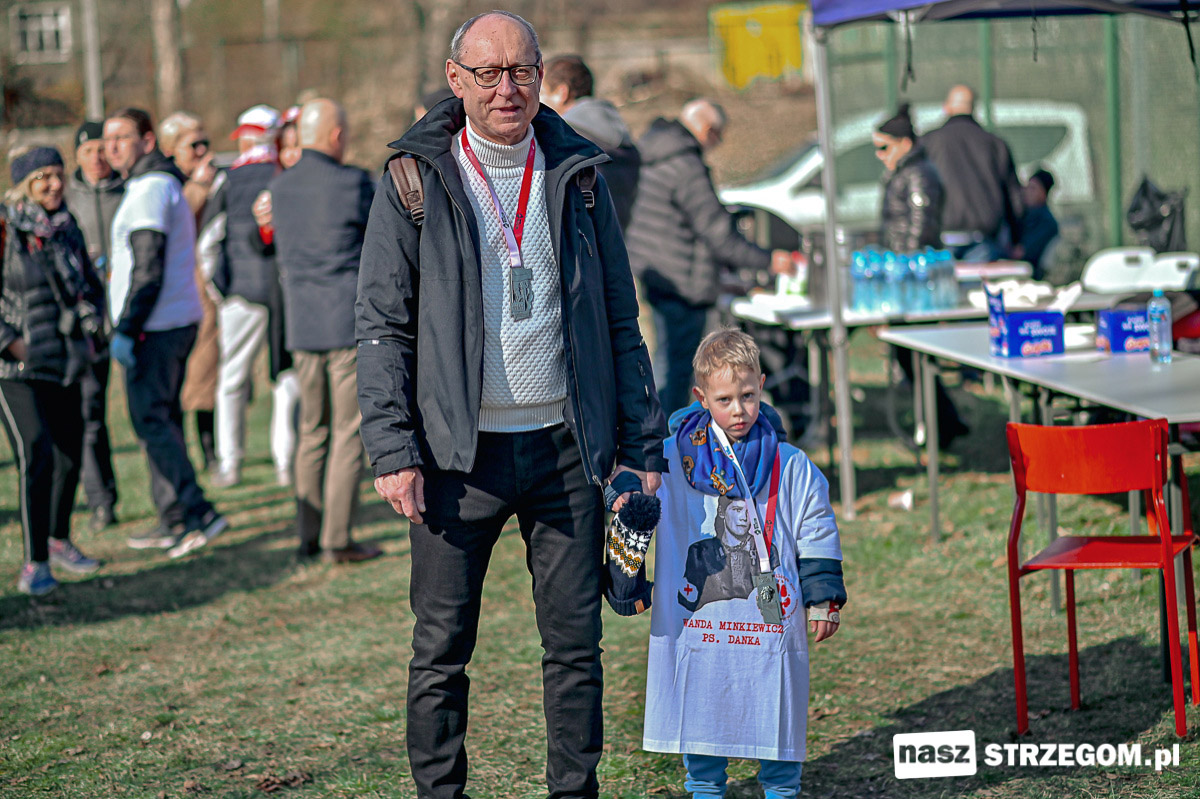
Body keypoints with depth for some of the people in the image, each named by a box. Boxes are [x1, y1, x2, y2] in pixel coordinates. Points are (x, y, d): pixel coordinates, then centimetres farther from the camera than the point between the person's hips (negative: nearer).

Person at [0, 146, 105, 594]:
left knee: (70, 455, 12)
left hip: (64, 363, 6)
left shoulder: (66, 229, 9)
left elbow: (91, 286, 24)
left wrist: (92, 329, 9)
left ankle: (57, 540, 34)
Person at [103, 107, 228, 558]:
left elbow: (149, 268, -20)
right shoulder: (165, 185, 18)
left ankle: (198, 514, -11)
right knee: (162, 420, 13)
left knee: (150, 420, -8)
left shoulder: (150, 189, -14)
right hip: (179, 319, 10)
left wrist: (125, 329, -21)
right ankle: (173, 522, 16)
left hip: (155, 328, -10)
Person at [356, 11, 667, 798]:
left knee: (576, 642, 6)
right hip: (459, 451, -2)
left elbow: (620, 320, 12)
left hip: (567, 446, 2)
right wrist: (392, 452, -10)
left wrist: (641, 443, 6)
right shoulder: (417, 180, 0)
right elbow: (382, 325, -1)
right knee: (443, 647, 3)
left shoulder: (577, 174, 8)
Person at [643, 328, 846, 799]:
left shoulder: (790, 467, 0)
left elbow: (817, 537, 5)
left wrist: (823, 600, 3)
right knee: (698, 707, 9)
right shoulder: (672, 459, -2)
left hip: (769, 613, 0)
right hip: (697, 614, 1)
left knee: (775, 706, 5)